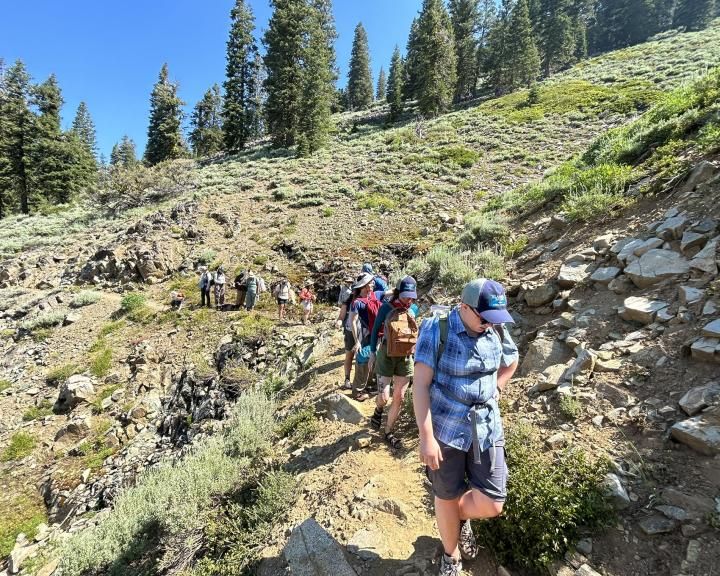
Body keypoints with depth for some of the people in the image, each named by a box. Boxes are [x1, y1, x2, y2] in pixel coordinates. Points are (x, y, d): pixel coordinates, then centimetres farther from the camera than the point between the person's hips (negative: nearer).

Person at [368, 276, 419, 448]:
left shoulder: (412, 310, 4)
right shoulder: (386, 307, -9)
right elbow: (376, 330, -2)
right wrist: (372, 353, -3)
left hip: (405, 357, 4)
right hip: (386, 355, -4)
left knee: (399, 398, 6)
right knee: (384, 397, -7)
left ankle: (388, 433, 23)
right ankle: (378, 410, 30)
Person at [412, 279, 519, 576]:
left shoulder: (496, 331, -3)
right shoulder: (436, 330, -17)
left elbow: (511, 362, 20)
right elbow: (421, 386, -17)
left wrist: (495, 389, 8)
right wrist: (426, 436, -19)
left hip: (487, 428, 4)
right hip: (446, 428, -4)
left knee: (491, 504, 6)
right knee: (447, 498, 14)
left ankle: (462, 516, 42)